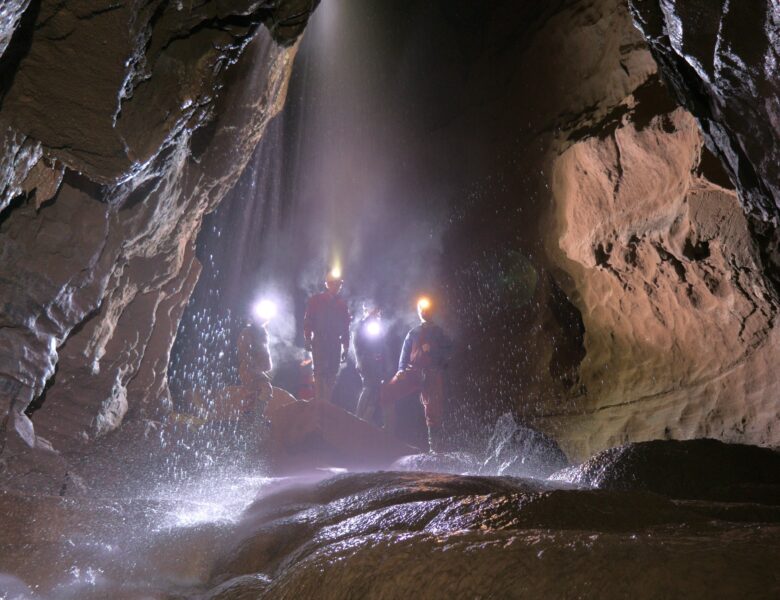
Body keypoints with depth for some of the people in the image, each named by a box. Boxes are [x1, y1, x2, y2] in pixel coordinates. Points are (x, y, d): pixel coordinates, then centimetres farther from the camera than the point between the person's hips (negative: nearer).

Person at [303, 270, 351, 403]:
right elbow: (308, 321, 1)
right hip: (319, 342, -3)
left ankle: (327, 404, 9)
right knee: (320, 373, -10)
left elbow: (345, 327, 12)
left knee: (332, 375, 2)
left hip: (335, 344, 3)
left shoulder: (342, 303, 11)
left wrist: (346, 347, 10)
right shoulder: (316, 300, 5)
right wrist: (308, 340, -9)